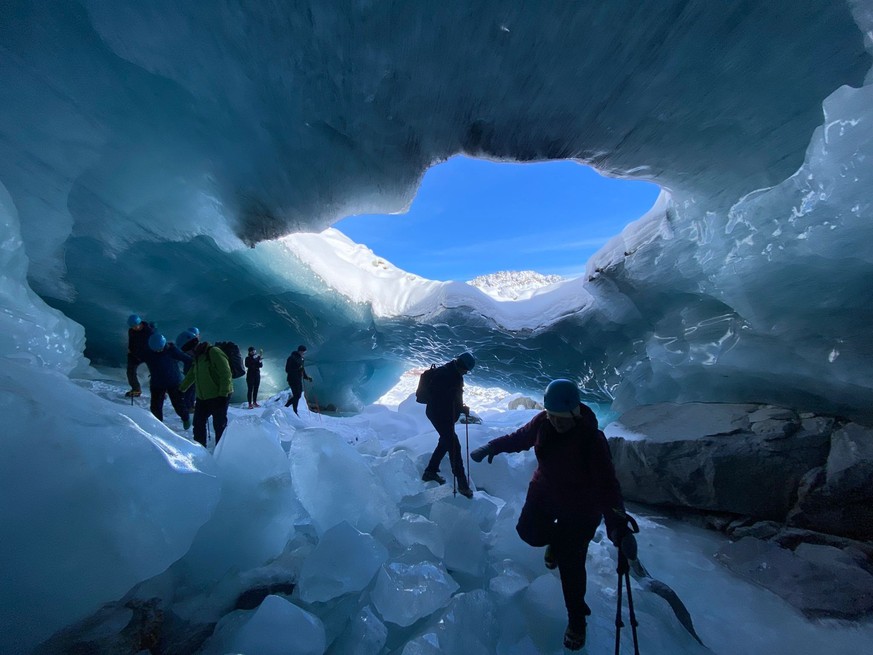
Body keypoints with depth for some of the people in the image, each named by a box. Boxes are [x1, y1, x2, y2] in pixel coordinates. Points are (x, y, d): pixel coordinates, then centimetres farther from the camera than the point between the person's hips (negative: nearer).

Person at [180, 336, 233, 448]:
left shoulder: (214, 352, -15)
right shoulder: (197, 358, 14)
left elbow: (226, 374, -20)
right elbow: (190, 376, 29)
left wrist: (223, 394, -22)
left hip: (219, 397, -9)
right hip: (202, 398, 9)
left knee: (219, 425, -2)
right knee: (198, 423, 13)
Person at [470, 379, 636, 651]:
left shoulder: (592, 439, -30)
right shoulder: (543, 422, -17)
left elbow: (607, 484, -32)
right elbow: (520, 437, 0)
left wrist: (619, 524, -42)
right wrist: (491, 447, -1)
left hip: (580, 508, -4)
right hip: (544, 493, 5)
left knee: (570, 565, 6)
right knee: (529, 532, -3)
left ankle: (576, 619, 35)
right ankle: (556, 538, 33)